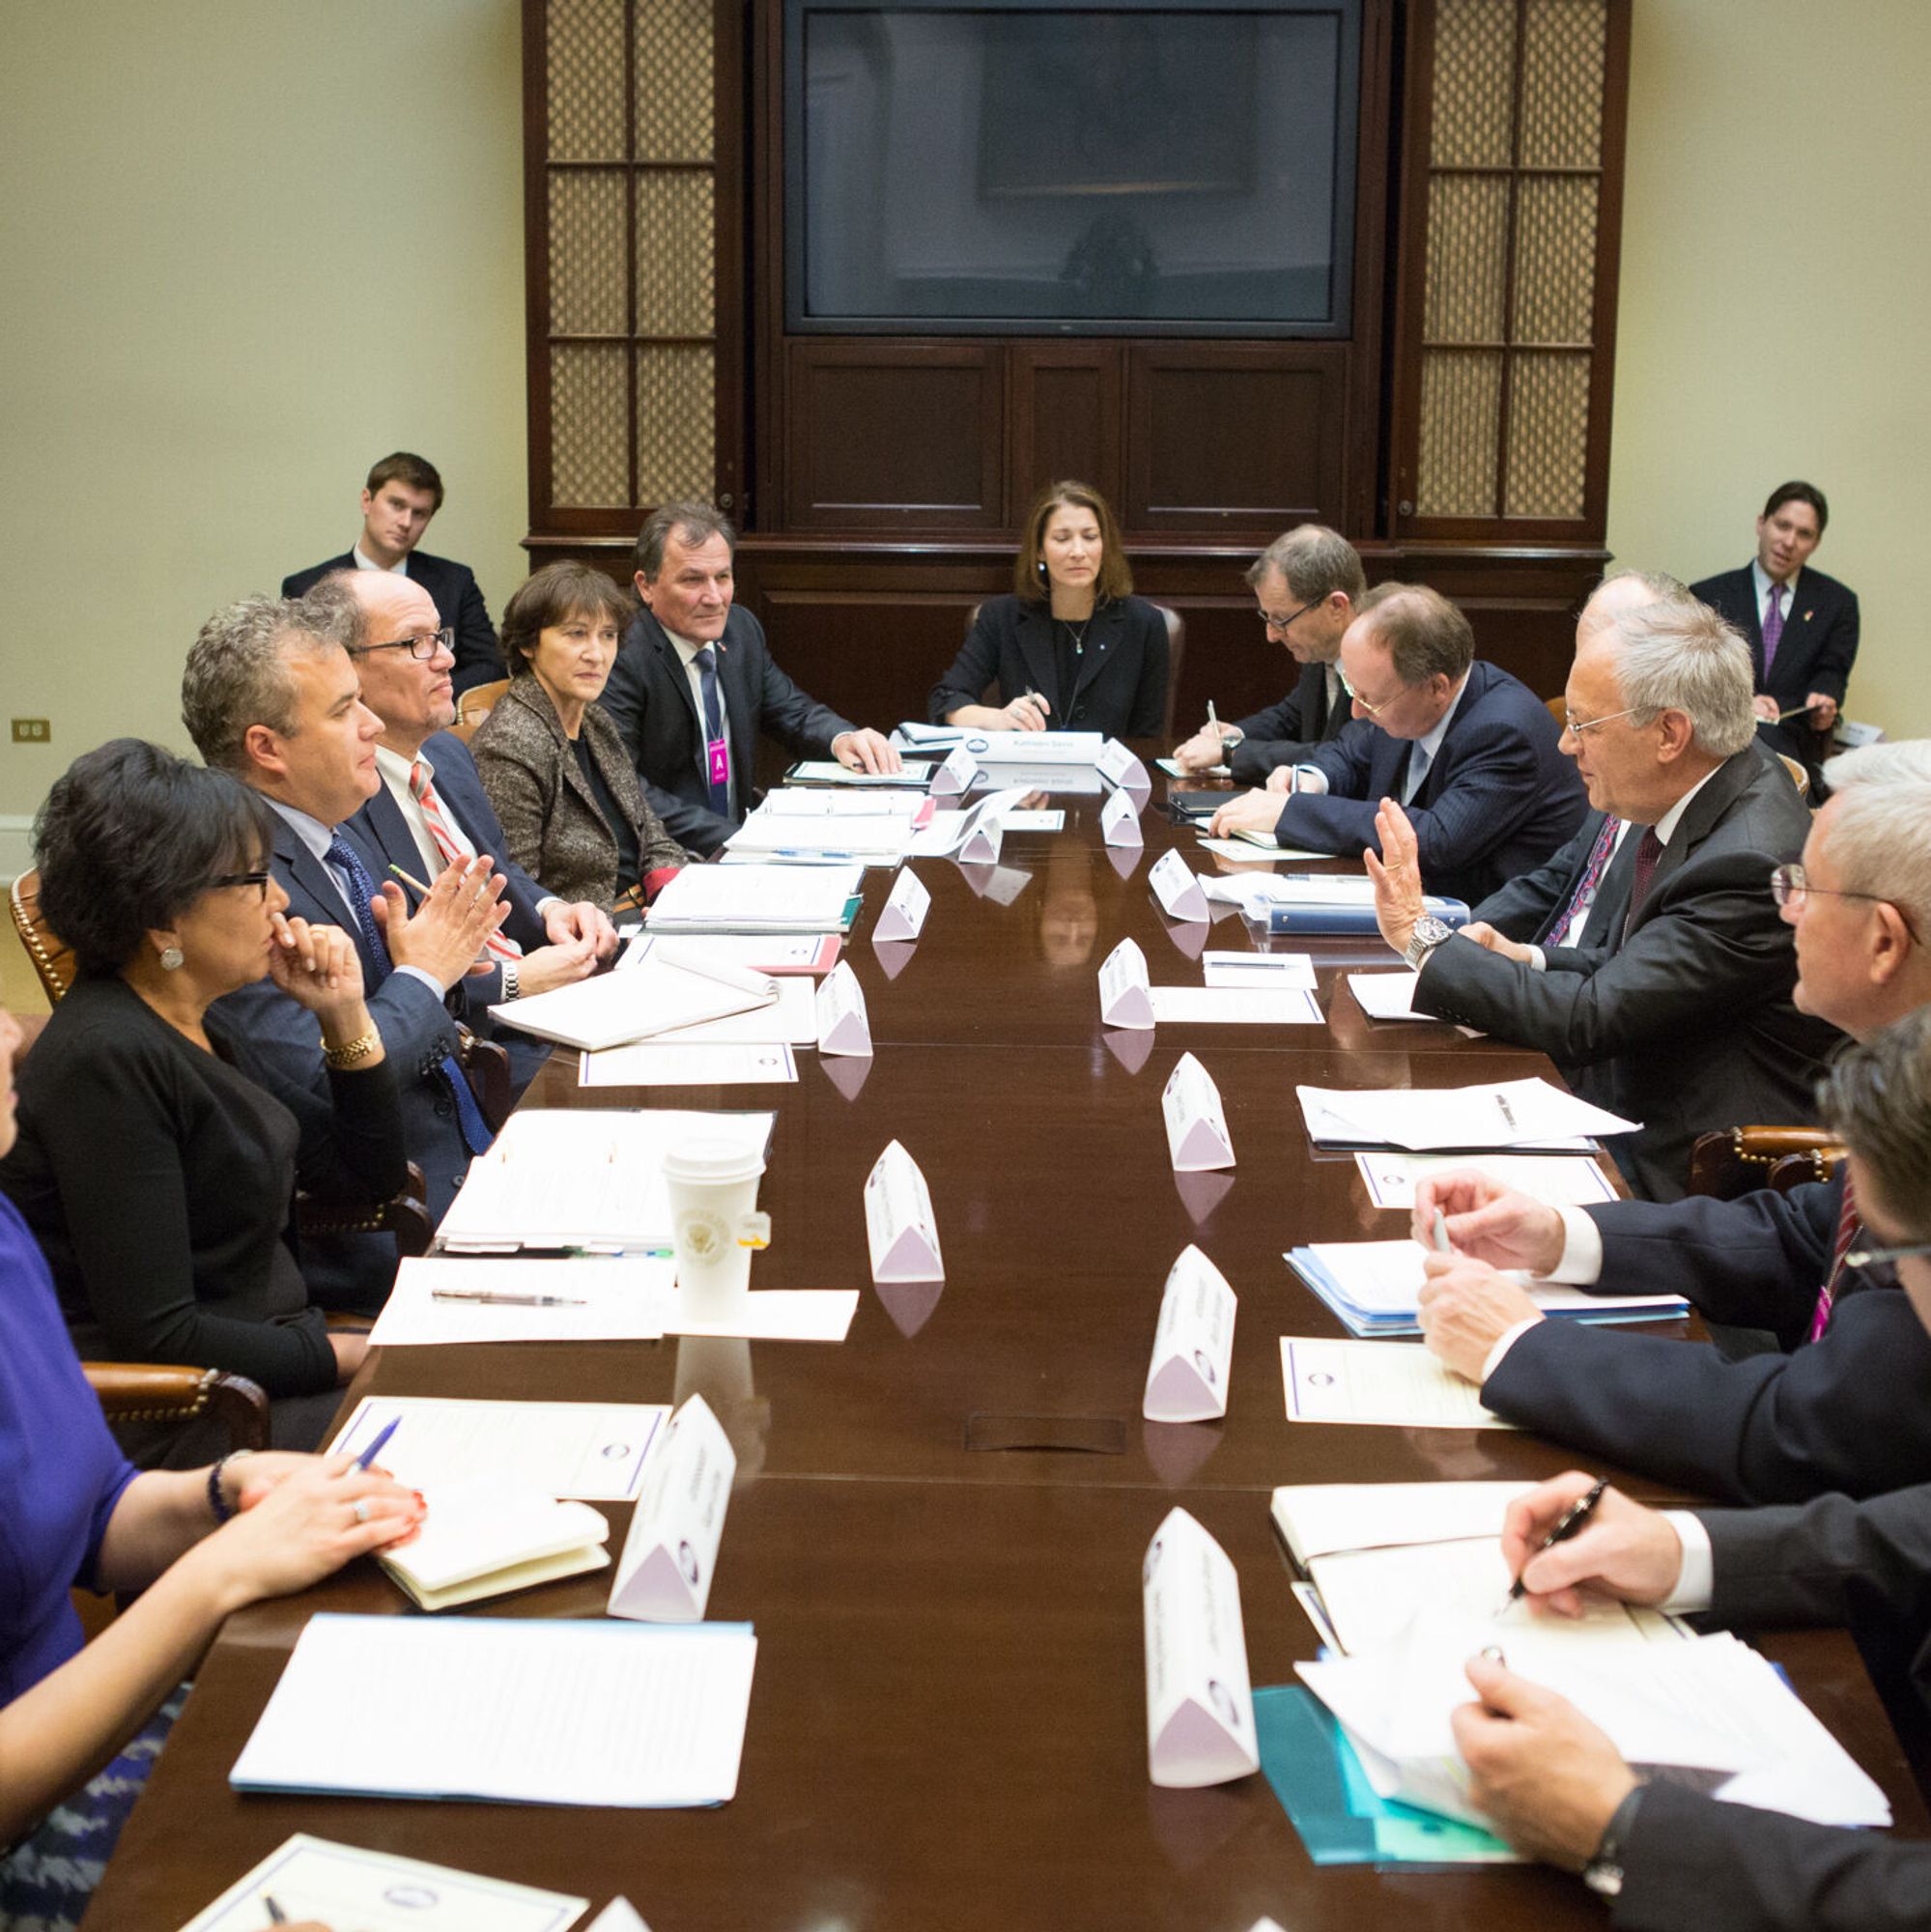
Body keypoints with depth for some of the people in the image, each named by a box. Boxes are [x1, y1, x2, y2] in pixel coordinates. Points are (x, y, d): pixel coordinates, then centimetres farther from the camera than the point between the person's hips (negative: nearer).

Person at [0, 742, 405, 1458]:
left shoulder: (198, 1025, 9)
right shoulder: (109, 1060, -20)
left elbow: (371, 1175, 17)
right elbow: (157, 1334, -22)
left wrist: (345, 1017, 4)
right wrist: (357, 1354, -16)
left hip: (268, 1355, 9)